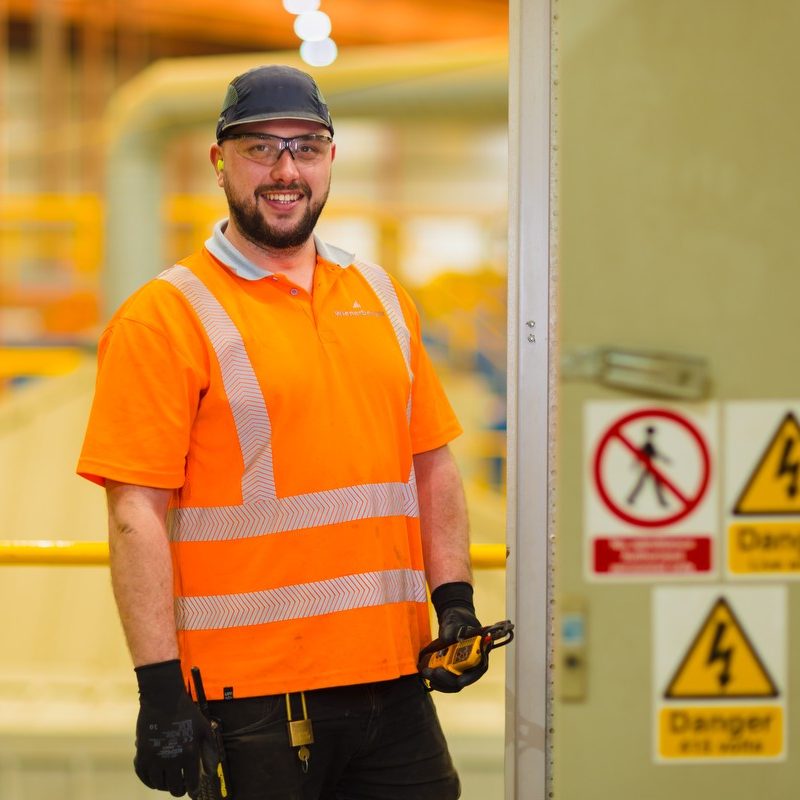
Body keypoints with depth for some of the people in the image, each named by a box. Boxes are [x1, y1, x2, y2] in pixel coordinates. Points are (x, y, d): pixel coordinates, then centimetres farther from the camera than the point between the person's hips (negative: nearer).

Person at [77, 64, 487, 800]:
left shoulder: (381, 297, 14)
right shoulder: (164, 317, -5)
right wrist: (161, 688, -15)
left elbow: (432, 464, 19)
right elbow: (137, 515, -10)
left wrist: (454, 598, 6)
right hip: (250, 699, -5)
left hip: (392, 678, 5)